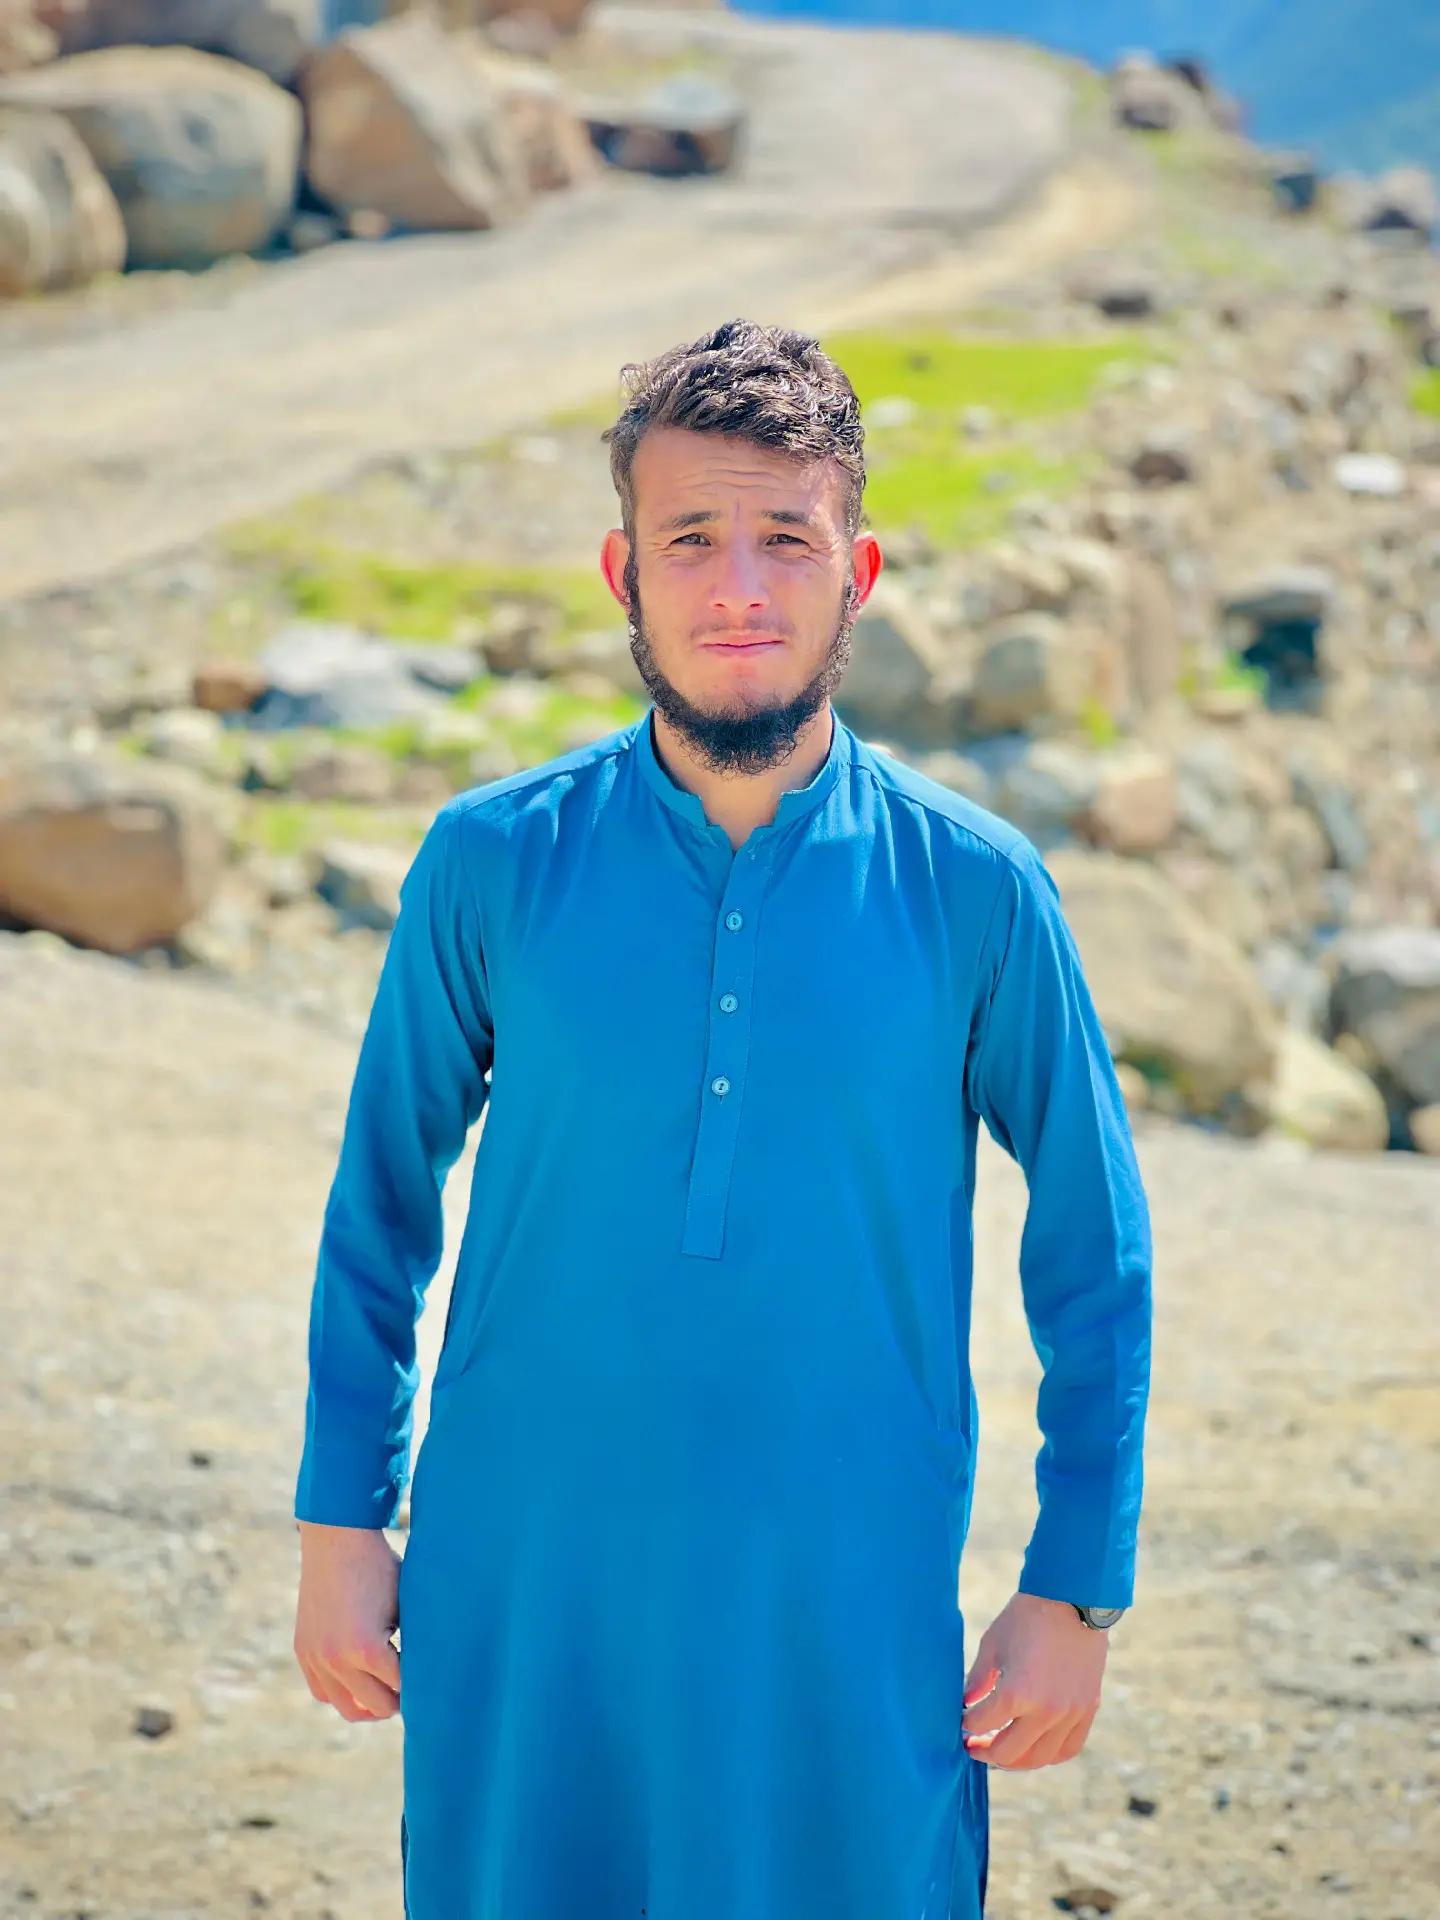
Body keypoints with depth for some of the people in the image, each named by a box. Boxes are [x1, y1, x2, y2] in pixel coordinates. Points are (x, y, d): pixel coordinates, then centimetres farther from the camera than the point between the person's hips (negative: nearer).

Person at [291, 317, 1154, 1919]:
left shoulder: (973, 891, -4)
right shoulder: (491, 864, -3)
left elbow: (1095, 1258, 3)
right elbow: (382, 1201, 8)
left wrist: (1075, 1590, 3)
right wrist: (341, 1522, 7)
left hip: (847, 1617, 0)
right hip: (523, 1601, 1)